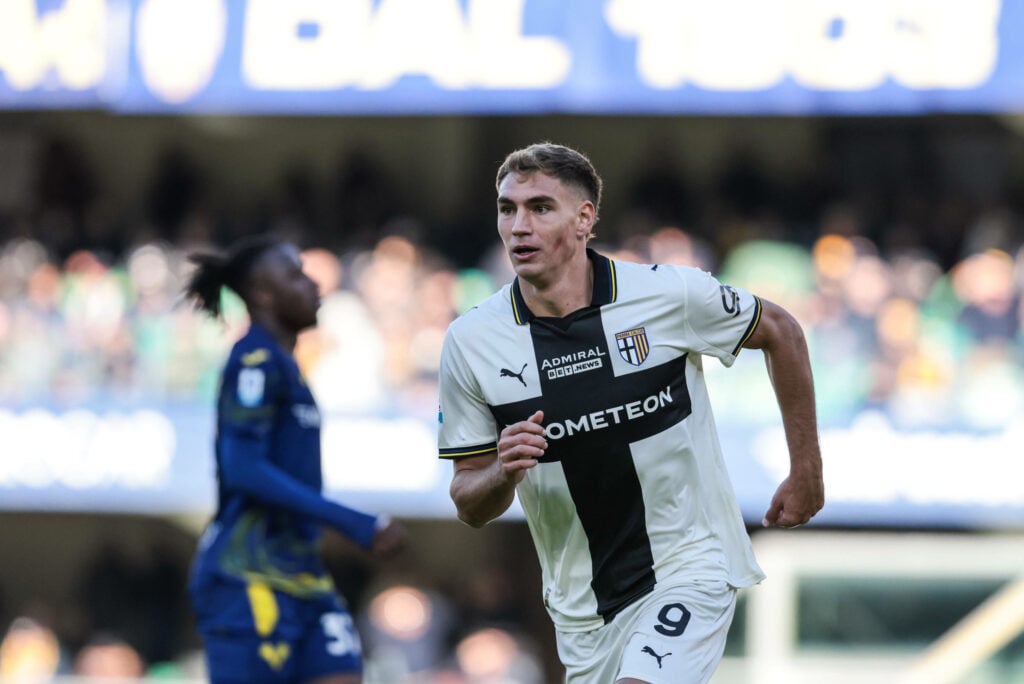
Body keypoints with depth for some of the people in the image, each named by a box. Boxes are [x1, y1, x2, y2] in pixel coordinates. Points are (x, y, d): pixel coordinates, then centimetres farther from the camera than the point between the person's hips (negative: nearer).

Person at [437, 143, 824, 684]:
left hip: (689, 564, -4)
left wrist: (805, 472, 9)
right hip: (580, 601, 4)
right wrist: (505, 473, -23)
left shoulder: (672, 294, -13)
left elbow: (779, 332, 7)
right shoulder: (470, 341, -7)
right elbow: (470, 507, 0)